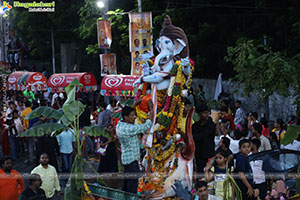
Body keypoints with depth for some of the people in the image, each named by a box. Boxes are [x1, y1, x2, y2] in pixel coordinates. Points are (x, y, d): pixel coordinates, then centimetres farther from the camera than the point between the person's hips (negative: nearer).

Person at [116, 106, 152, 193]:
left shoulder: (120, 125, 5)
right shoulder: (128, 128, -22)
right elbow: (145, 127, -16)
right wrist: (150, 118, 1)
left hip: (126, 159, 10)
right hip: (131, 160, -10)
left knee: (126, 183, 19)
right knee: (132, 186, -5)